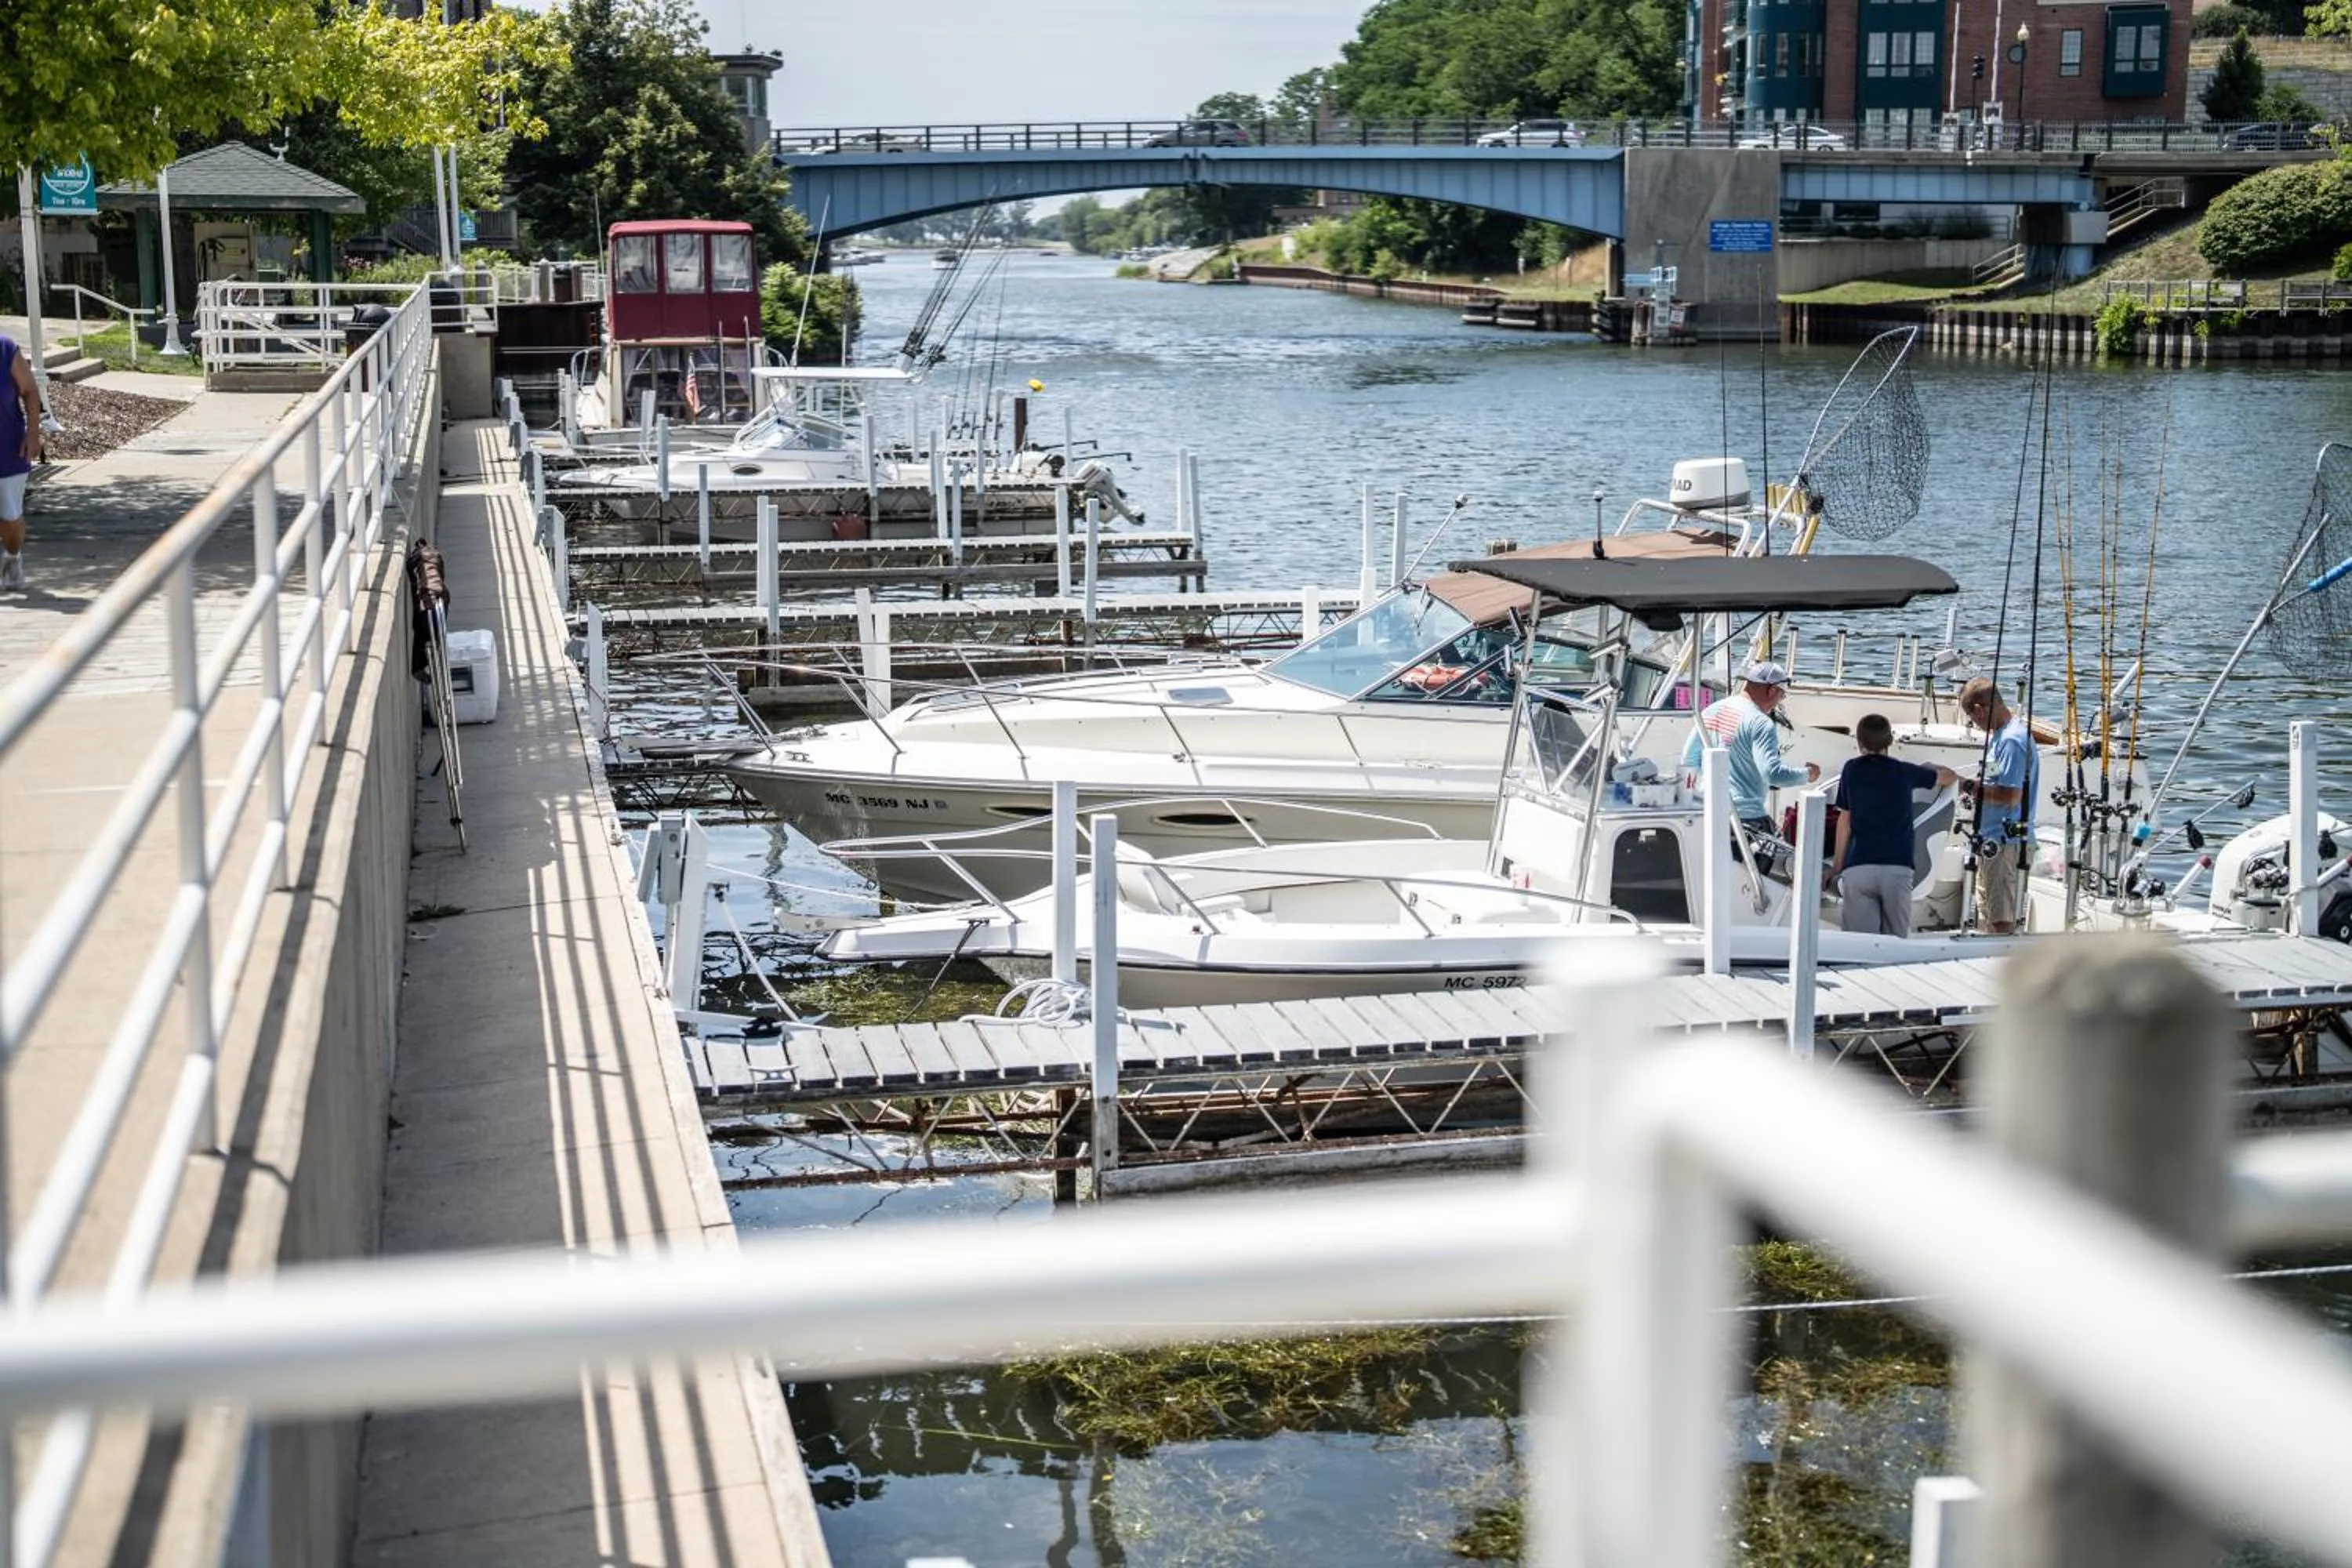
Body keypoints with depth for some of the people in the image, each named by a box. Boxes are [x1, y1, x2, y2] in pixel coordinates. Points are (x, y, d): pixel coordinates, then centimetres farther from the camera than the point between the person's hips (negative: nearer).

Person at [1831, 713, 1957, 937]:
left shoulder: (1851, 770, 6)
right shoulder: (1905, 772, 9)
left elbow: (1845, 820, 7)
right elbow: (1948, 776, 26)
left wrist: (1837, 862, 14)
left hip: (1858, 868, -1)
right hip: (1898, 868, 1)